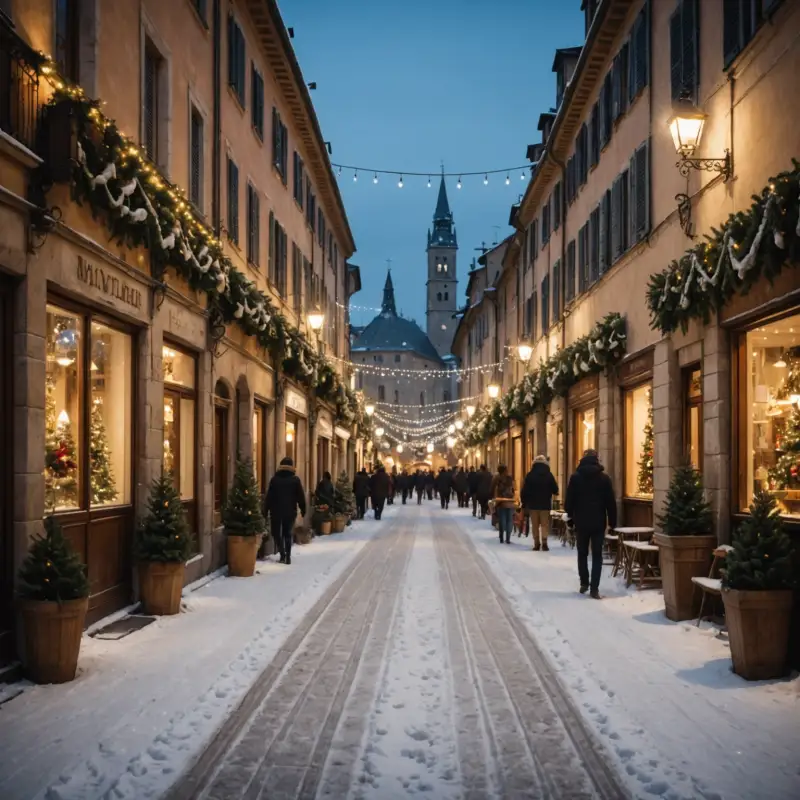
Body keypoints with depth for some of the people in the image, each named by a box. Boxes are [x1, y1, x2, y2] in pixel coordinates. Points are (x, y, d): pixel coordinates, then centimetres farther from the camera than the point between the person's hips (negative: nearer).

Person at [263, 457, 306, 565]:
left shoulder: (275, 479, -2)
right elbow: (301, 496, 2)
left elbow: (268, 496, -1)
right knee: (288, 534, 10)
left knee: (276, 533, 10)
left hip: (276, 511, -1)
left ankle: (282, 553, -6)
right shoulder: (295, 480, -1)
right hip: (290, 511, 1)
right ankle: (288, 556, 4)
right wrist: (303, 509, 12)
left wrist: (266, 510, 3)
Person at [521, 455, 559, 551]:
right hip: (545, 504, 0)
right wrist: (550, 493, 24)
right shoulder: (549, 475, -2)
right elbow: (555, 490, 1)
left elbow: (524, 491, -3)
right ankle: (544, 542, -12)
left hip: (533, 504, 0)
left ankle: (536, 543, 5)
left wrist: (524, 503, 4)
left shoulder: (530, 475, -2)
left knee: (535, 524, 7)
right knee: (545, 524, 2)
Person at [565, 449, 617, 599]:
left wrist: (570, 517, 10)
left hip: (581, 521, 1)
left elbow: (569, 500, -1)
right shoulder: (604, 477, -2)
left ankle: (584, 583, 16)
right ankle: (594, 588, -6)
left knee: (582, 553, 16)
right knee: (597, 555, 0)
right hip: (598, 522, -1)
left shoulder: (575, 477, -2)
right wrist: (612, 521, 6)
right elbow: (610, 502, -1)